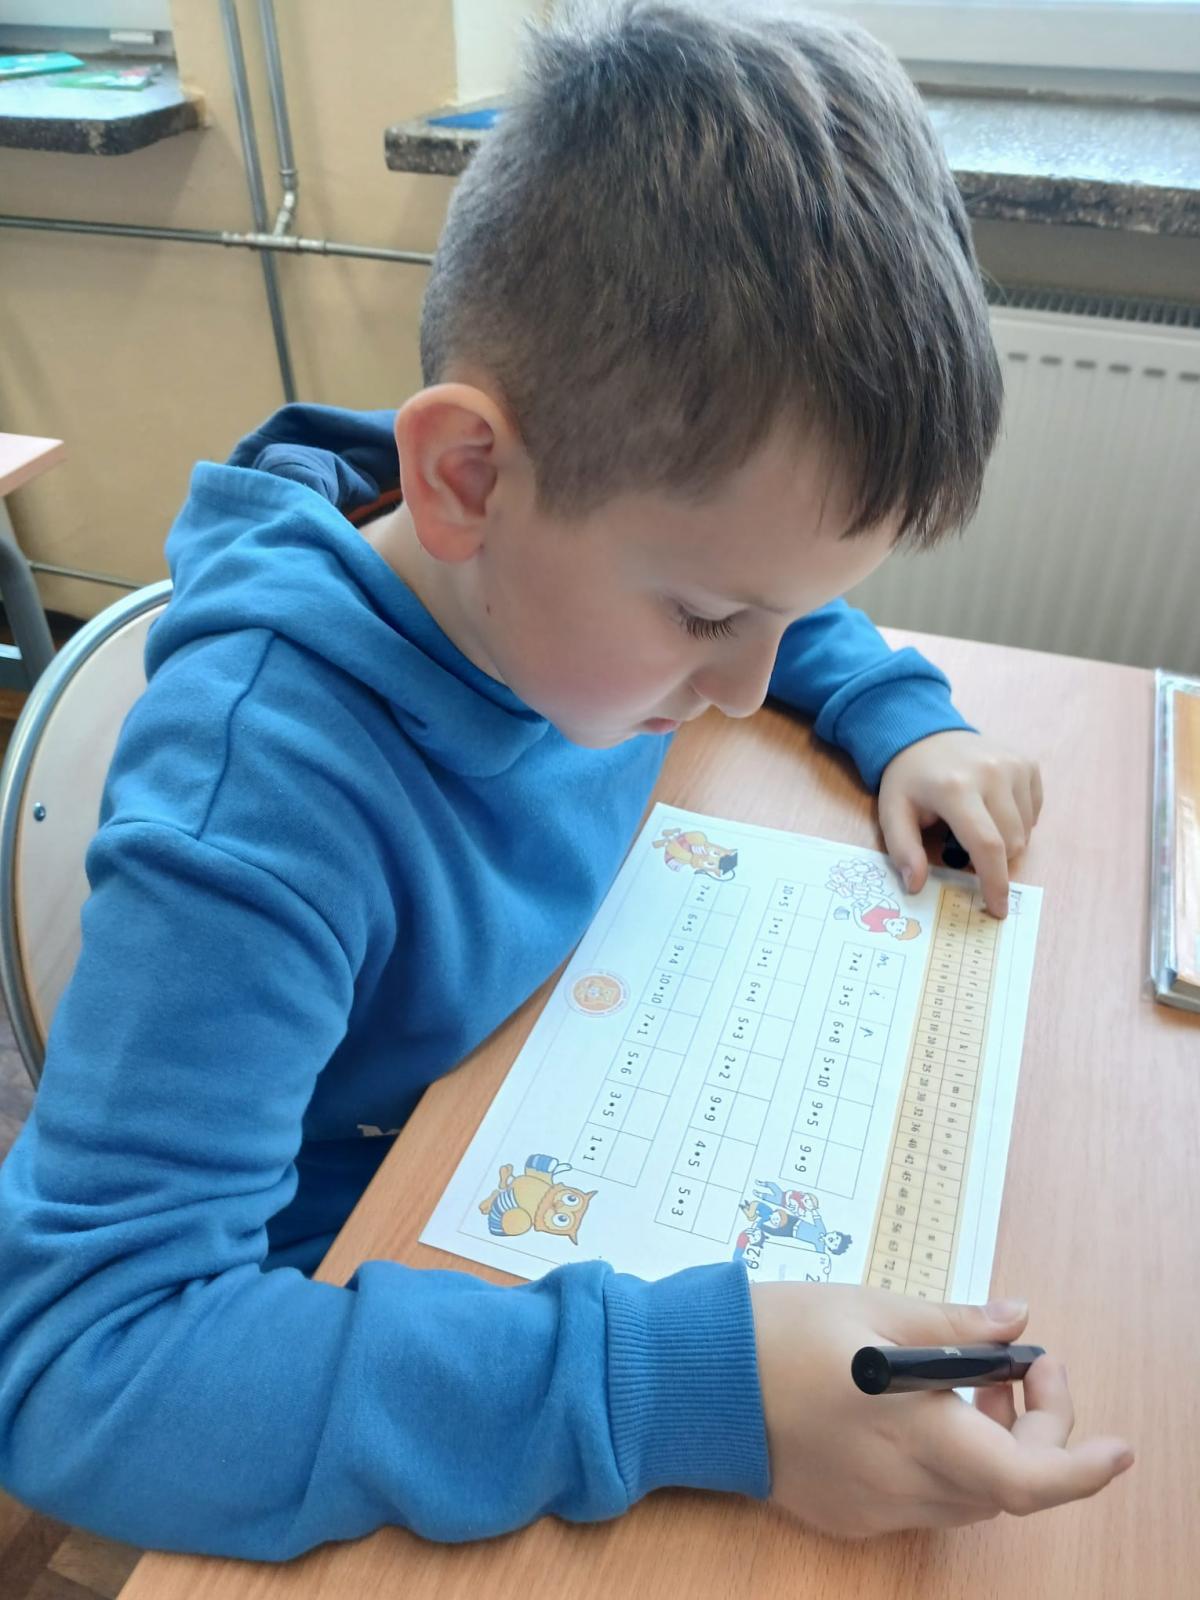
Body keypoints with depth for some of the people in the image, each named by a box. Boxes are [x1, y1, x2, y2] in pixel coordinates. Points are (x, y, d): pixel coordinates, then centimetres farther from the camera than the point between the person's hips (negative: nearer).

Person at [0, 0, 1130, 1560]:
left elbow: (789, 599, 10)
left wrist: (901, 716, -10)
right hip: (330, 1310, -6)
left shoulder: (593, 556, -14)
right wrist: (687, 1388, -42)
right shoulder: (262, 788, -36)